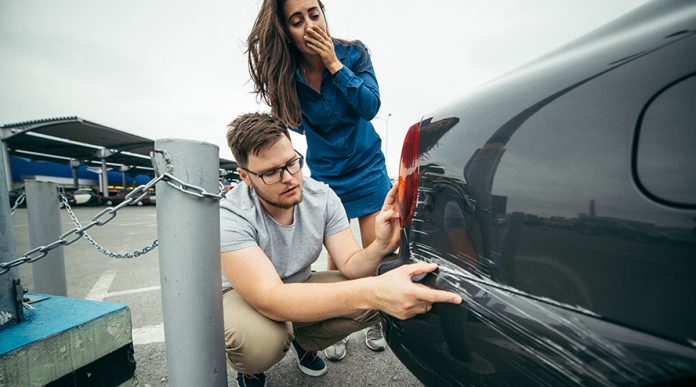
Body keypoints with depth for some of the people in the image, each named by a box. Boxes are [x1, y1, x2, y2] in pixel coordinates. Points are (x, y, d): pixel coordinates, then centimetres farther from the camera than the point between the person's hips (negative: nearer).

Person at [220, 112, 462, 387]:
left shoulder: (322, 197, -17)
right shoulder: (229, 217, -30)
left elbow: (350, 264, -18)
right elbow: (270, 300, -41)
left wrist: (380, 248, -42)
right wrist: (371, 292, -53)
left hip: (299, 287, 4)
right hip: (242, 296, -3)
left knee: (375, 296, -19)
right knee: (260, 340, -38)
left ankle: (304, 341, 10)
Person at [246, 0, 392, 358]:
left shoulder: (353, 53, -10)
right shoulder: (287, 75, -9)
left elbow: (370, 107, -21)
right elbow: (297, 123, 5)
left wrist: (334, 64, -25)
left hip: (367, 167, 0)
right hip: (326, 175, 0)